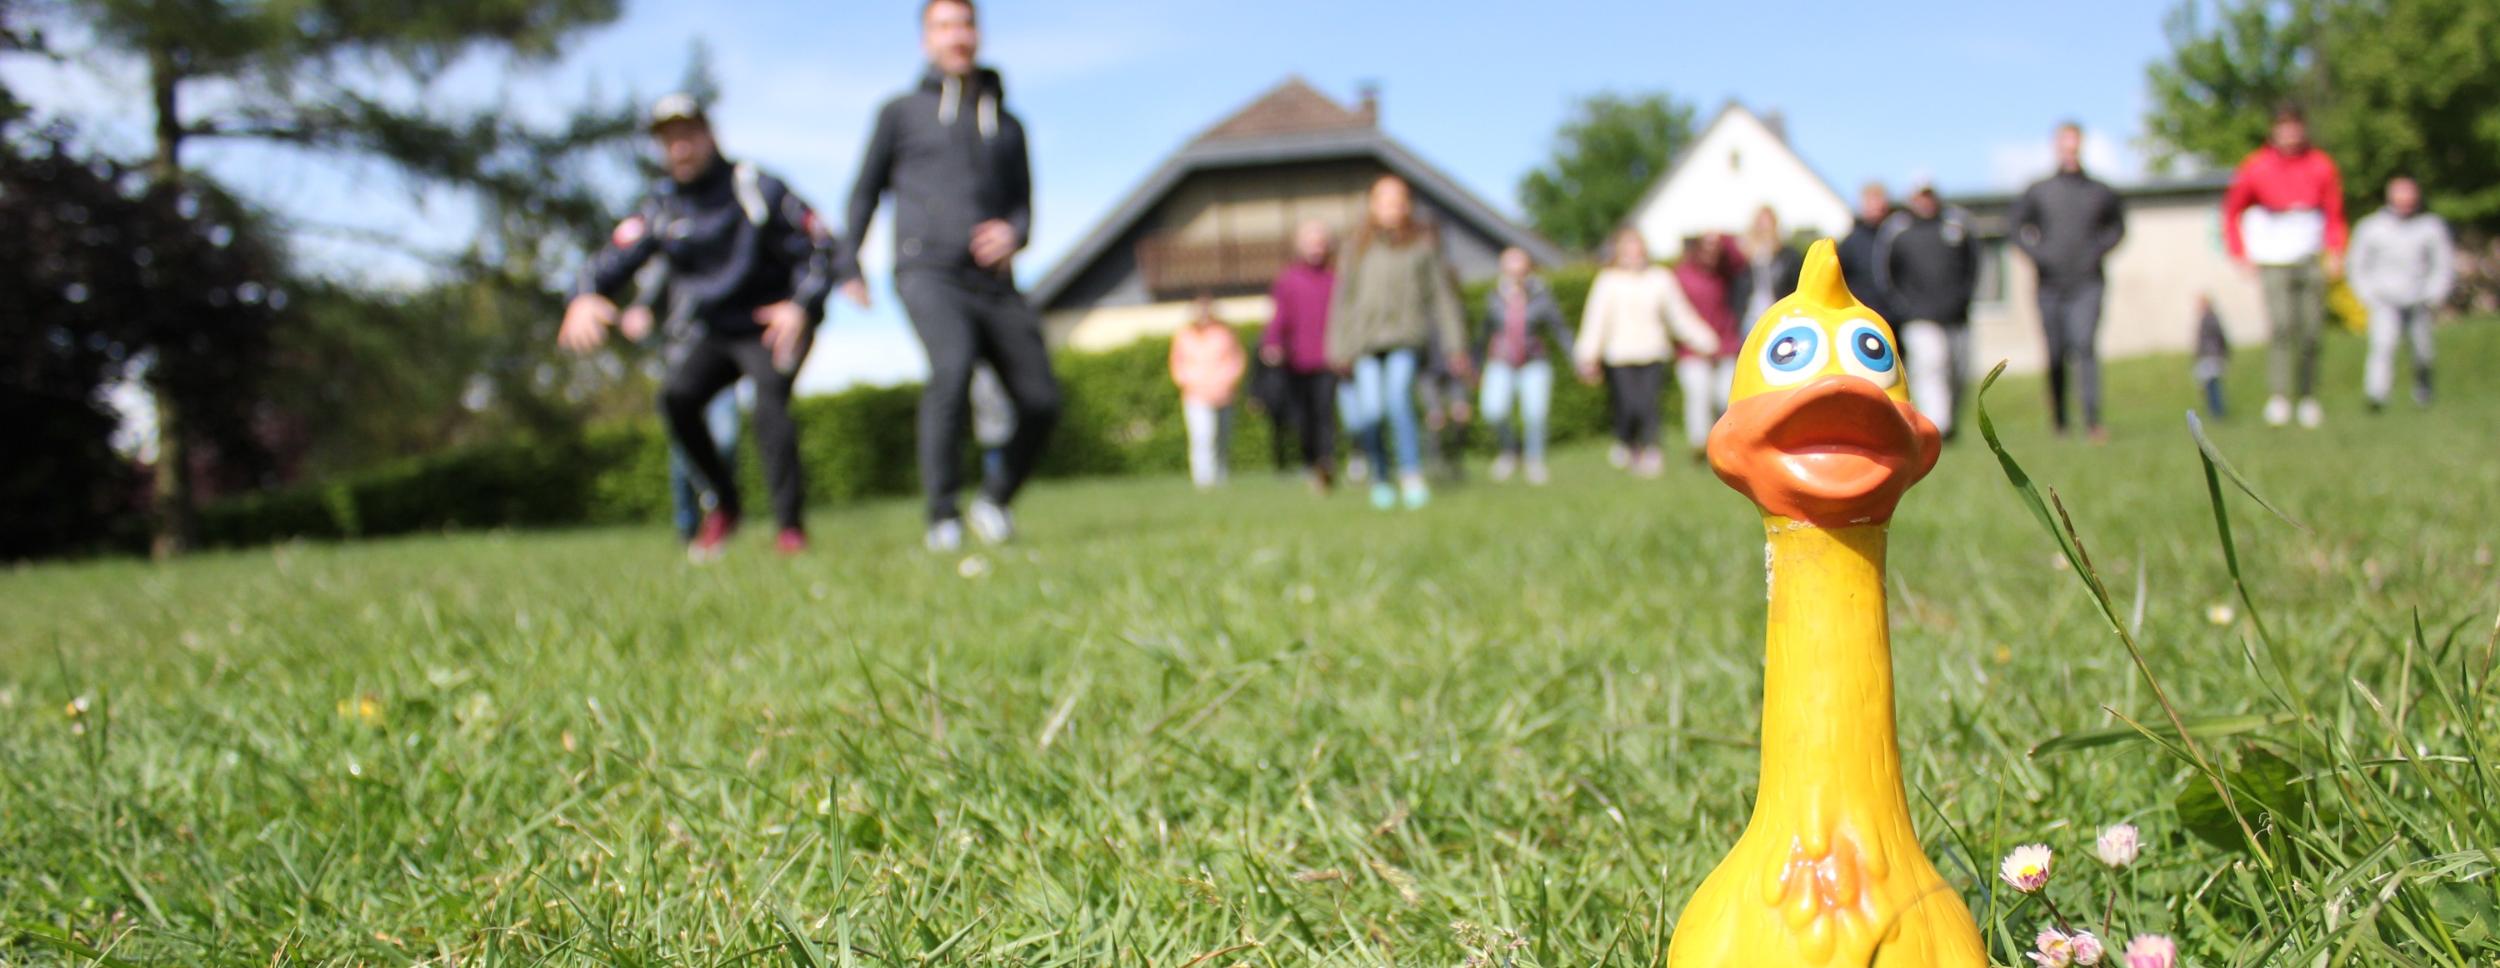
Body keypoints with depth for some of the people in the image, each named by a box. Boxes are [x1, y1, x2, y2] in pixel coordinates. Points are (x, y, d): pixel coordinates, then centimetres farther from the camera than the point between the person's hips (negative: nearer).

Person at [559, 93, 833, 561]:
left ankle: (791, 526, -18)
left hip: (774, 326, -4)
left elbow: (818, 244, -10)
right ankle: (724, 503, 0)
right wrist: (584, 298, -33)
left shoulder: (757, 189, -9)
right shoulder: (660, 208, 2)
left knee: (769, 405, -27)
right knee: (676, 396, -19)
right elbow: (615, 258, -11)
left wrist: (803, 305, -27)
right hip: (711, 331, 4)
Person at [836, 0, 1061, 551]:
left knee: (1040, 402, -8)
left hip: (993, 283, 4)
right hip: (928, 273, -4)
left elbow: (1022, 205, 18)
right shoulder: (902, 113, 15)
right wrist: (849, 267, 12)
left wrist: (1013, 233, -6)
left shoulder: (1007, 124, 22)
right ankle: (943, 515, -24)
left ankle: (996, 502, 17)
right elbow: (866, 191, 21)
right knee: (952, 368, -32)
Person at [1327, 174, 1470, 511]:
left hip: (1407, 335, -2)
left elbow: (1441, 295, 11)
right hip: (1366, 338, 2)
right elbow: (1343, 298, 16)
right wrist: (1339, 350, 12)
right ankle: (1381, 479, 9)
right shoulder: (1358, 249, 12)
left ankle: (1412, 476, -19)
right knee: (1369, 414, -10)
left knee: (1398, 399, -24)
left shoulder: (1423, 244, 8)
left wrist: (1456, 345, 8)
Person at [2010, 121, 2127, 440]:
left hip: (2087, 284, -1)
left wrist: (2101, 248, 4)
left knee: (2085, 345, -16)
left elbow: (2118, 224, 21)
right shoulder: (2038, 191, 5)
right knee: (2056, 353, 4)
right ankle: (2058, 418, 19)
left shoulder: (2100, 192, 8)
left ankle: (2092, 418, -19)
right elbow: (2014, 223, 12)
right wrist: (2035, 252, -1)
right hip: (2051, 285, 1)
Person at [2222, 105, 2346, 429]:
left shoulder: (2321, 166, 2)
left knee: (2311, 333, 3)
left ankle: (2308, 397, 17)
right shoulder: (2256, 168, -4)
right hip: (2273, 262, -3)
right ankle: (2278, 397, -25)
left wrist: (2335, 251, -3)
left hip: (2311, 260, 3)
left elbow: (2334, 212, 11)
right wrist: (2239, 252, -1)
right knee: (2282, 326, -20)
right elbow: (2232, 209, 8)